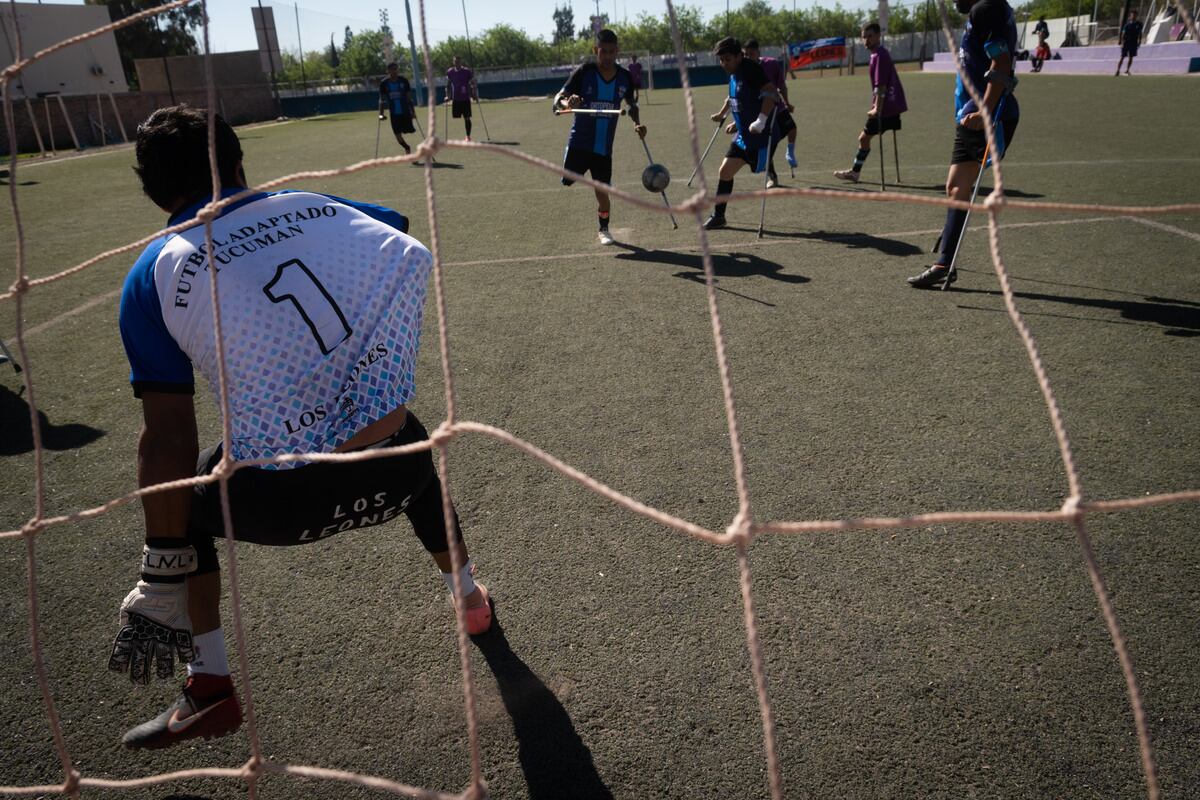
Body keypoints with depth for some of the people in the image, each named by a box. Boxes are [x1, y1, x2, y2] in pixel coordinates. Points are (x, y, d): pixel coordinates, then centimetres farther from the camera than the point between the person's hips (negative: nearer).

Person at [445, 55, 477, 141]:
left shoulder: (467, 71, -4)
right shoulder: (450, 72, 4)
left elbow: (473, 84, 0)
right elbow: (448, 85, 14)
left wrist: (475, 96, -4)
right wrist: (448, 96, 8)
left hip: (466, 98, -3)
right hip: (455, 99, 3)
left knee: (467, 118, -2)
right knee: (456, 117, 1)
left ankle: (468, 136, 8)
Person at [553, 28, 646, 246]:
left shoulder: (625, 77, 1)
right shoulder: (584, 73, -8)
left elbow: (631, 104, 19)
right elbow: (558, 98, -12)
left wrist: (637, 123, 1)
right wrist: (566, 102, -35)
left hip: (604, 146, 2)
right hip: (579, 142, -2)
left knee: (602, 191, 3)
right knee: (567, 182, -8)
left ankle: (604, 230, 25)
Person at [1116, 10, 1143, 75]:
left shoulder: (1139, 24, 4)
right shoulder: (1127, 24, -3)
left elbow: (1140, 34, 11)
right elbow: (1123, 34, -3)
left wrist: (1139, 41, 5)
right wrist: (1122, 42, -11)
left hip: (1134, 43, 3)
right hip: (1126, 42, -3)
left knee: (1131, 57, 5)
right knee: (1122, 57, -4)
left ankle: (1127, 70, 13)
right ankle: (1118, 70, -1)